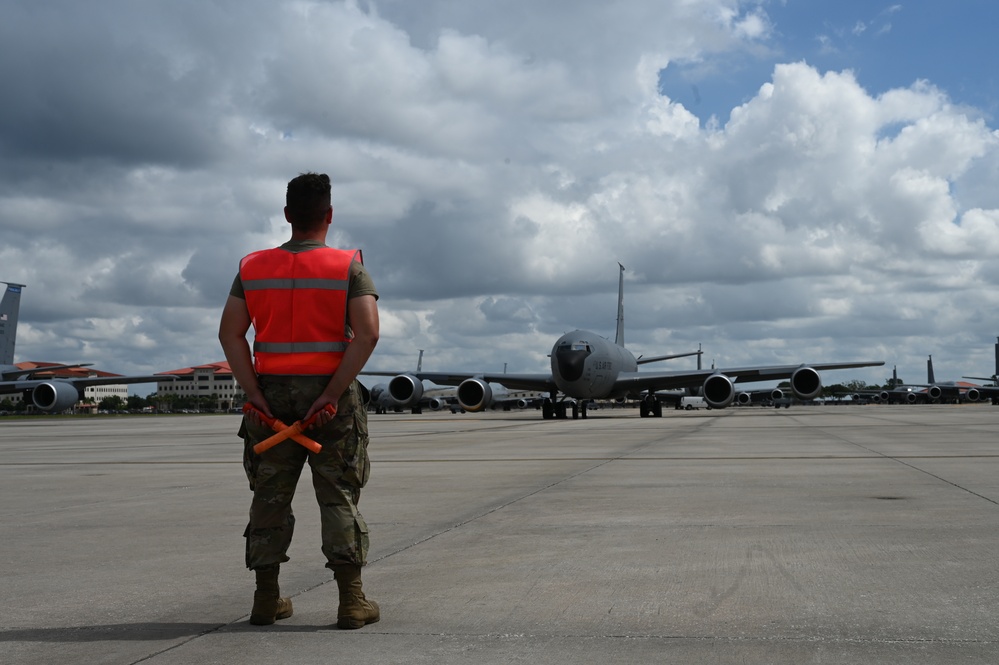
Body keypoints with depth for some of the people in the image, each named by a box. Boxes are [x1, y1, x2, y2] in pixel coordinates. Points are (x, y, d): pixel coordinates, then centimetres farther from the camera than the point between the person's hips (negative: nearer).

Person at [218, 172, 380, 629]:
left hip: (271, 398, 3)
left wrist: (254, 395, -4)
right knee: (339, 499, 4)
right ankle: (352, 602, 5)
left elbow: (230, 334, -2)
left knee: (270, 497, 12)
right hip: (331, 397, -2)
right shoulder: (349, 267, -4)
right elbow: (367, 333, -16)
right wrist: (332, 394, -15)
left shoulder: (253, 267, 5)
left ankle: (266, 599, 18)